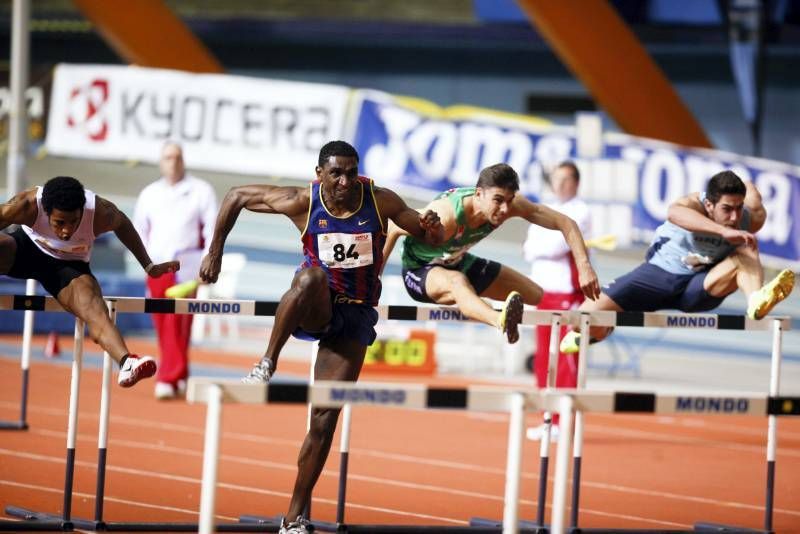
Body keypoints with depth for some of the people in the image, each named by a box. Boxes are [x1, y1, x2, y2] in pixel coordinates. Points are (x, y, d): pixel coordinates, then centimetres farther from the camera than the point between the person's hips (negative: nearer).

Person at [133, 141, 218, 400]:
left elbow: (212, 230, 1)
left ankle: (169, 379, -17)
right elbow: (138, 230, 21)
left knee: (177, 324, -14)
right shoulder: (149, 194, 15)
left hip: (186, 267, -4)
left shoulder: (201, 191, 4)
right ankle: (179, 377, 15)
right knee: (162, 326, 4)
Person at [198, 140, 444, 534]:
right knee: (312, 276, -39)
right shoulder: (303, 202, -11)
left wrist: (432, 229, -23)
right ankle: (267, 365, -32)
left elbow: (429, 236, 1)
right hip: (314, 309, -1)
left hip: (354, 317, 1)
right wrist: (215, 252, -2)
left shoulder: (381, 202, -9)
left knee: (324, 420, -4)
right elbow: (236, 197, 0)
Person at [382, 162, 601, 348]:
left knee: (538, 295, 6)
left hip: (460, 263, 8)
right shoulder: (446, 216, -38)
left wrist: (584, 266, -27)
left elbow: (565, 223, -16)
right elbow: (393, 232, -25)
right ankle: (501, 322, -74)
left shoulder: (512, 204, -22)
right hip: (419, 270, -8)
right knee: (457, 281, -45)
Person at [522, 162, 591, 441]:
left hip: (569, 291, -7)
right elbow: (530, 251, 9)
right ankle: (549, 419, 11)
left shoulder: (580, 212, -4)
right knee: (544, 358, 6)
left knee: (567, 358, -8)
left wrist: (535, 247, 1)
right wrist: (547, 248, -9)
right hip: (544, 290, 7)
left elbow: (556, 245, -15)